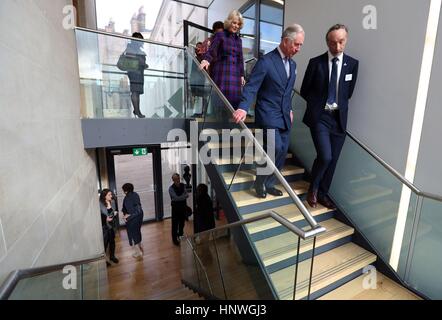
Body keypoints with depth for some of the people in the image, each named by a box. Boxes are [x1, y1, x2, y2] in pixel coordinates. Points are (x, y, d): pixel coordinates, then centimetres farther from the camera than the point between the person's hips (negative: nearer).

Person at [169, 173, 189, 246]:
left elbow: (187, 195, -5)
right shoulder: (171, 188, -16)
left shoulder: (183, 185, -1)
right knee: (175, 224, 4)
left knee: (182, 222, 18)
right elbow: (176, 198, -23)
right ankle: (174, 239, 20)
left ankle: (181, 236, 39)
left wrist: (180, 197, -20)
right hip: (176, 208, -4)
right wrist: (184, 196, -13)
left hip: (183, 206, 5)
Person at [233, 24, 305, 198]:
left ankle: (269, 184, 23)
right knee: (275, 147, -19)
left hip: (284, 116, 8)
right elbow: (251, 87, -17)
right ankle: (259, 183, 4)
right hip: (268, 114, -7)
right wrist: (243, 108, -32)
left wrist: (289, 109, 15)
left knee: (282, 151, 6)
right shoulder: (266, 61, -9)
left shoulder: (292, 64, 15)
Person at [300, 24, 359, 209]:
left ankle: (323, 193, 25)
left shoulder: (352, 64, 6)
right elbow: (305, 91, 5)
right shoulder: (316, 63, 0)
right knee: (325, 157, -15)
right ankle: (313, 189, 12)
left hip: (339, 118, 4)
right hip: (319, 116, -3)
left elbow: (348, 92, 15)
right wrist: (318, 104, 3)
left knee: (333, 159, 7)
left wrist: (338, 106, 7)